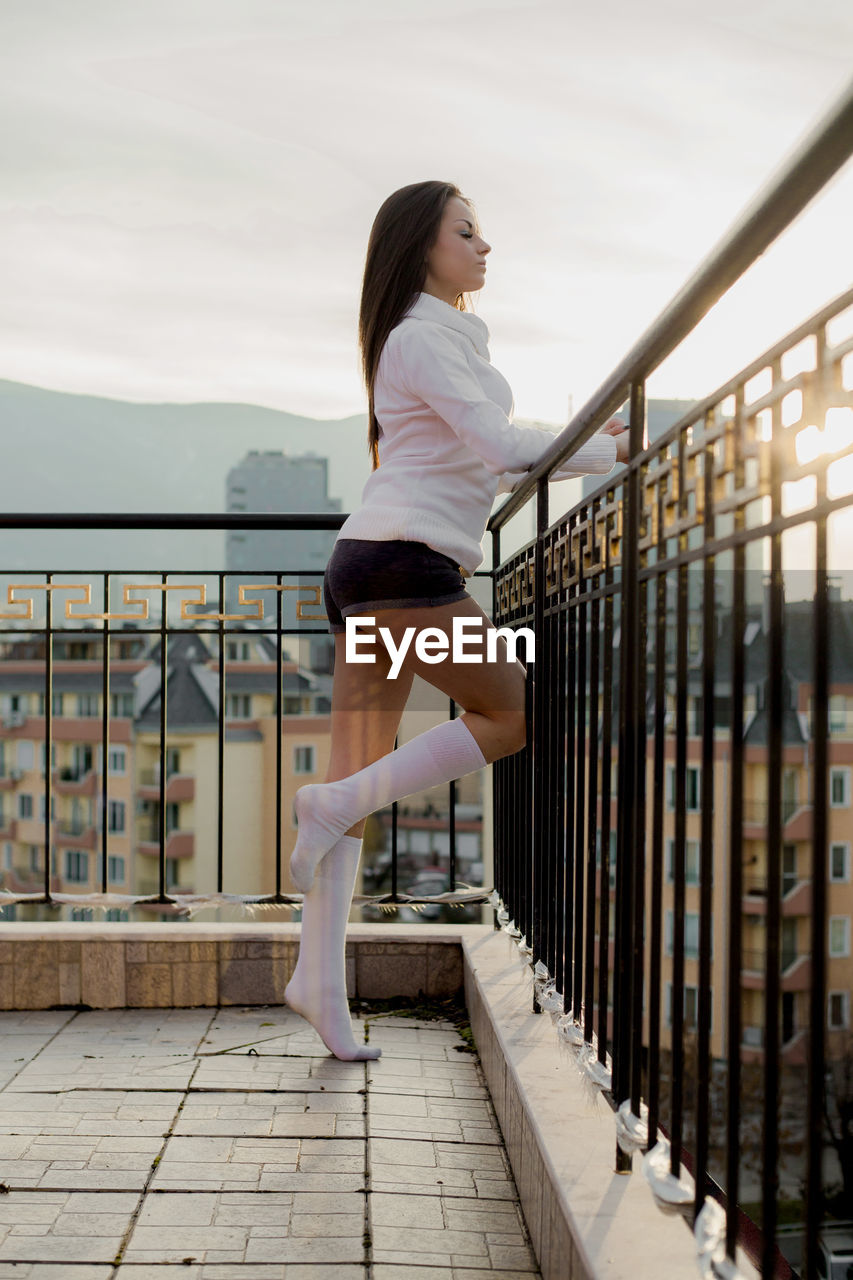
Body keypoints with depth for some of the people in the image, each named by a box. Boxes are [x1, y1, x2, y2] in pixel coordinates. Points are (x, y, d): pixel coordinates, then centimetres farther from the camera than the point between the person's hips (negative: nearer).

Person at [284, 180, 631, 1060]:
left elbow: (479, 467, 28)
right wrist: (607, 453, -1)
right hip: (402, 564, -10)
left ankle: (319, 979, 4)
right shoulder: (423, 335, -4)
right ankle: (336, 803, -6)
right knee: (515, 713, -3)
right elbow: (500, 443, -13)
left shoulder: (444, 339, 27)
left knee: (356, 780, 4)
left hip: (368, 570, 10)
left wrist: (580, 444, 19)